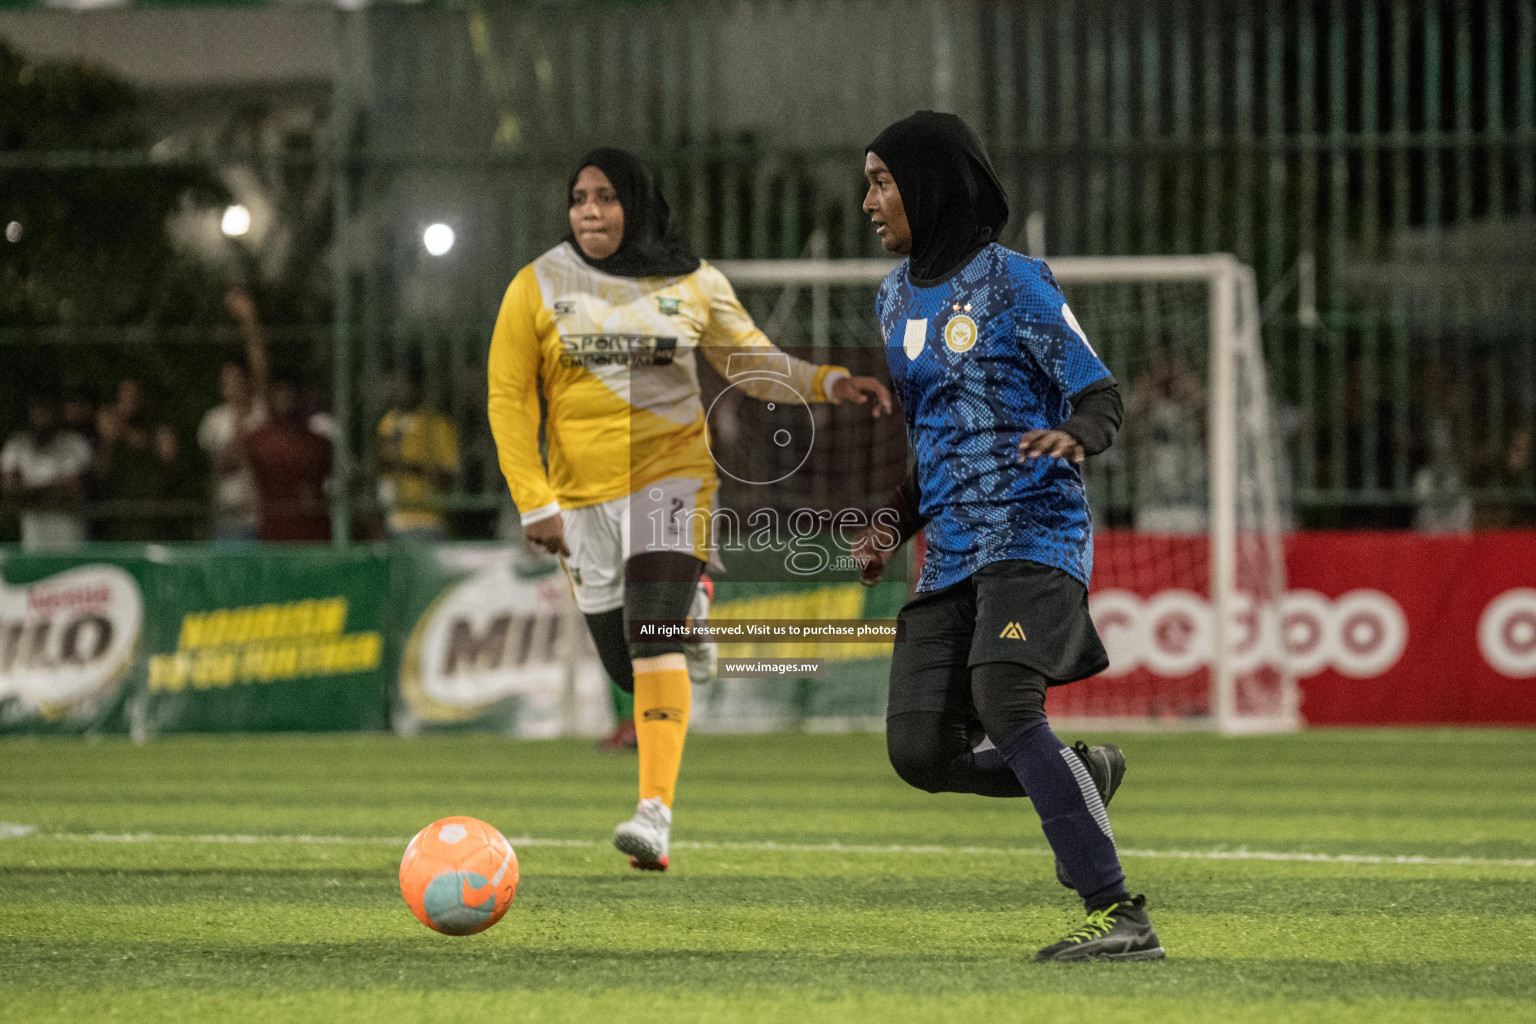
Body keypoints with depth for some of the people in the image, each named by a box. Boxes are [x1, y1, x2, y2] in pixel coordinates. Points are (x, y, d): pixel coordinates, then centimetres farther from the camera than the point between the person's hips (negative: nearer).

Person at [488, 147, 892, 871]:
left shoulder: (692, 283, 3)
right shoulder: (537, 288, 0)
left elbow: (752, 363, 12)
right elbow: (509, 399, 0)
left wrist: (830, 384, -6)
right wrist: (535, 503, -7)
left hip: (672, 475, -2)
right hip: (583, 493, 2)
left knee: (652, 640, -20)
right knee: (624, 663, 8)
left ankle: (655, 813, -28)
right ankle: (685, 609, 45)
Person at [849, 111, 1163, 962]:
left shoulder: (1011, 282, -5)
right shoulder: (897, 299, 17)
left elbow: (1100, 396, -6)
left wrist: (1074, 436, -30)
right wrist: (895, 526, 10)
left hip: (1033, 533, -7)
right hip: (950, 552, 7)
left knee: (1002, 699, -29)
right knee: (920, 751, -5)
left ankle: (1120, 916, -28)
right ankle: (1083, 778, 22)